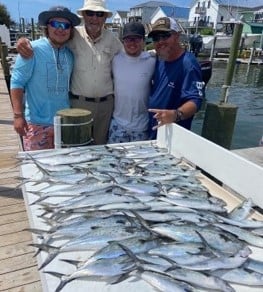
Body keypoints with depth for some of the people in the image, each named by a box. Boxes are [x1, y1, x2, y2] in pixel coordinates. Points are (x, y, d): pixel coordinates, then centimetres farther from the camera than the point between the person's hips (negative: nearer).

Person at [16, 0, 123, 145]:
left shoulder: (111, 38, 3)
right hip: (79, 102, -2)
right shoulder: (74, 35, -5)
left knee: (101, 144, 16)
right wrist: (24, 41, -17)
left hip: (106, 103, 2)